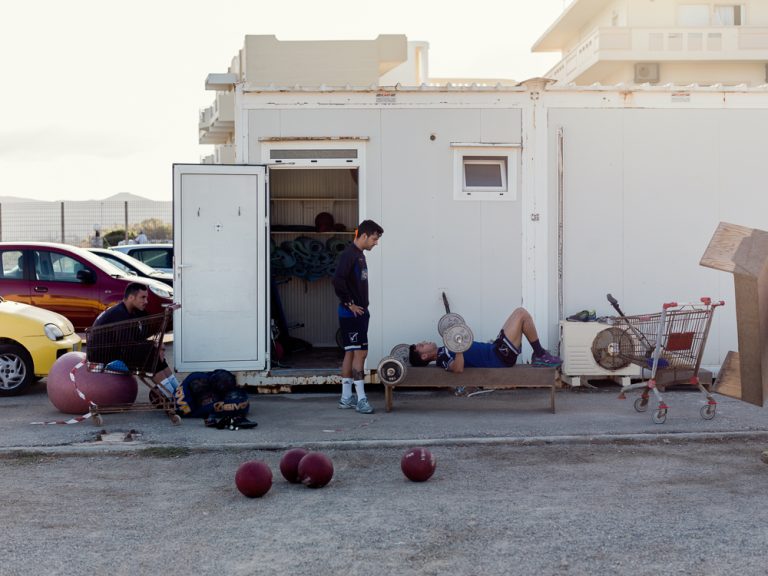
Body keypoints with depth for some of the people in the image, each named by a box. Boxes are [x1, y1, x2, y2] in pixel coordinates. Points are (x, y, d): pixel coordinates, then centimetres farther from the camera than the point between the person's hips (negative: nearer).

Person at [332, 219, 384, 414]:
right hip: (351, 313, -10)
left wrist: (362, 306, 14)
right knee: (360, 352, -10)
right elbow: (338, 281, -26)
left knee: (351, 353, 11)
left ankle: (346, 397, 16)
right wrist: (349, 303, -18)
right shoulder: (349, 255, -15)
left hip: (359, 312, 10)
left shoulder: (359, 255, 16)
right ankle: (360, 398, -8)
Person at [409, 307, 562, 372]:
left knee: (520, 313, 17)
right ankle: (541, 355, 2)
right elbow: (458, 368, -41)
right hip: (500, 356, -10)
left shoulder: (442, 353, 11)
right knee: (522, 314, -8)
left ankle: (539, 356, 18)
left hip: (495, 349, 10)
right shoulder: (443, 360, -19)